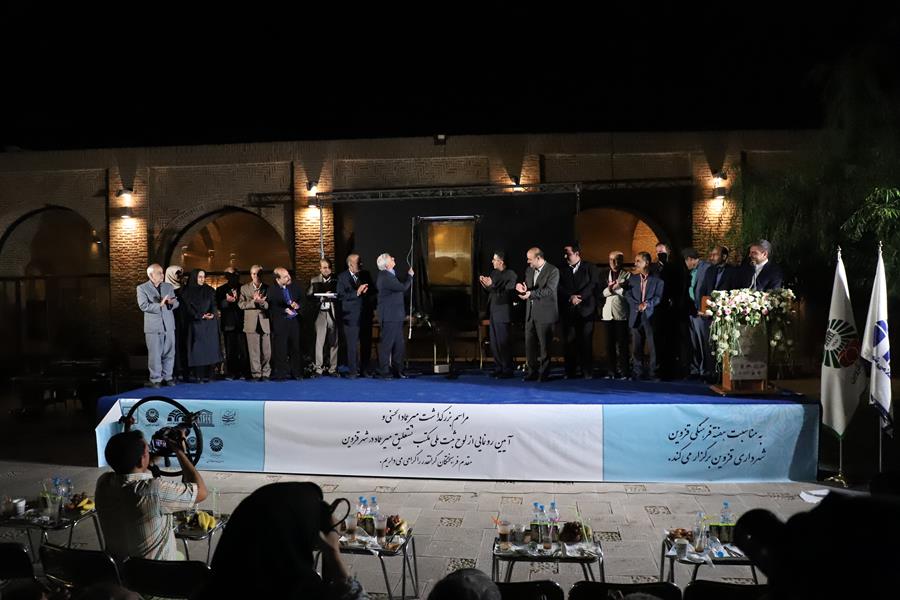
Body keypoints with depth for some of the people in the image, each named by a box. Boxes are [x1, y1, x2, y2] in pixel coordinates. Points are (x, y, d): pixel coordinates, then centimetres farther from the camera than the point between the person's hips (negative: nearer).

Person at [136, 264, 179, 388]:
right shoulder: (142, 288, 0)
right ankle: (156, 379, 7)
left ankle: (167, 377, 16)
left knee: (169, 353, 7)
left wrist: (171, 302, -14)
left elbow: (176, 303, 8)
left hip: (169, 325, 4)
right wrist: (159, 305, -21)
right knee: (155, 355, -1)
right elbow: (143, 306, -12)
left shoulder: (168, 286, 13)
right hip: (153, 326, -4)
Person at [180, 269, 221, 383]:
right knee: (197, 349, -6)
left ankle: (207, 375, 0)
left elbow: (214, 305, 4)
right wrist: (200, 316, -16)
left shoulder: (210, 291, 13)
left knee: (209, 348, -3)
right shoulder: (187, 292, 5)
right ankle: (197, 376, -5)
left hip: (210, 324, 2)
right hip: (195, 324, -2)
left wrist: (212, 314, -17)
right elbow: (188, 308, -3)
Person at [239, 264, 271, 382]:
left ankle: (265, 374, 12)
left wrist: (261, 301, -17)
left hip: (265, 322, 0)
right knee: (254, 351, 0)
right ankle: (255, 374, 6)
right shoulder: (244, 288, 11)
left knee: (267, 351, 2)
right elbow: (241, 304, 1)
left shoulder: (268, 288, 10)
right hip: (251, 323, 0)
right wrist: (254, 302, -14)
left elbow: (270, 305, 2)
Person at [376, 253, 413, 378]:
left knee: (399, 344, 13)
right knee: (387, 344, -2)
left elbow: (401, 288, 20)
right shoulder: (385, 277, -19)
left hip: (395, 316, 10)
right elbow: (403, 287, -22)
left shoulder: (388, 275, 13)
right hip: (389, 317, -10)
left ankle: (397, 370, 21)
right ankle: (385, 372, 6)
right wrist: (410, 275, -8)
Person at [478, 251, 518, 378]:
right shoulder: (494, 273, 12)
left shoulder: (510, 274, -9)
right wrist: (485, 285, -3)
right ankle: (498, 368, 20)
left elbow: (506, 294, -18)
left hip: (502, 314, -8)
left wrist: (492, 285, -24)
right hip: (493, 313, 8)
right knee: (494, 342, 11)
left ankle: (507, 370, 5)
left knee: (504, 342, -3)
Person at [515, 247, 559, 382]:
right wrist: (523, 289, -9)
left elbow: (549, 290, -18)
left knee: (544, 345, 1)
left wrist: (530, 293, -25)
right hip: (530, 313, 6)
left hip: (545, 314, -6)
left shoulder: (553, 271, -7)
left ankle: (544, 374, 10)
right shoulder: (529, 270, 14)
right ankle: (531, 373, 13)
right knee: (529, 344, 6)